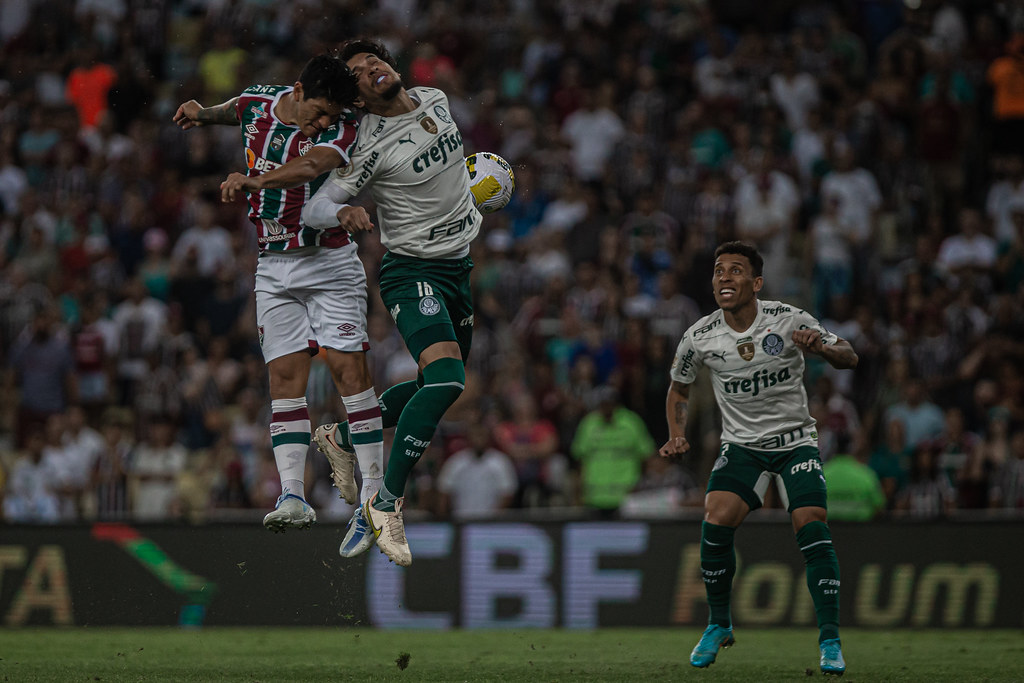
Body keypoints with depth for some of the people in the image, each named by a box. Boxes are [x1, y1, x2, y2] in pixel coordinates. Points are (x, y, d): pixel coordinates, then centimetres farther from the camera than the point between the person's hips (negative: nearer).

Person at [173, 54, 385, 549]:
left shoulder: (340, 131, -15)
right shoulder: (257, 103, 0)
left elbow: (310, 165, -37)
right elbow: (234, 110, 26)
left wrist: (252, 180, -52)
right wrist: (203, 113, 4)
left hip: (329, 262, -4)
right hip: (274, 267, 4)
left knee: (348, 368, -12)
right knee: (285, 375, -6)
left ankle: (374, 494, -9)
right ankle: (292, 497, -13)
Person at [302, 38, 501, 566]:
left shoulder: (437, 101, 3)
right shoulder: (370, 147, -18)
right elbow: (314, 208, -17)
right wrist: (343, 212, -37)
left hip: (458, 265, 8)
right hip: (410, 271, -8)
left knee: (439, 385, 15)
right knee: (445, 381, -26)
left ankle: (342, 434, 33)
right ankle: (387, 502, -18)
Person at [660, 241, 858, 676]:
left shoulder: (788, 321, -13)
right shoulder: (699, 338, -7)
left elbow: (849, 358, -6)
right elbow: (678, 389, 12)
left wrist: (823, 348, -28)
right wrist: (677, 435, -5)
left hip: (795, 440, -1)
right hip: (741, 445, 1)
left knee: (811, 526, -19)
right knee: (715, 522, -19)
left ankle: (829, 641, -12)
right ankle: (719, 626, 3)